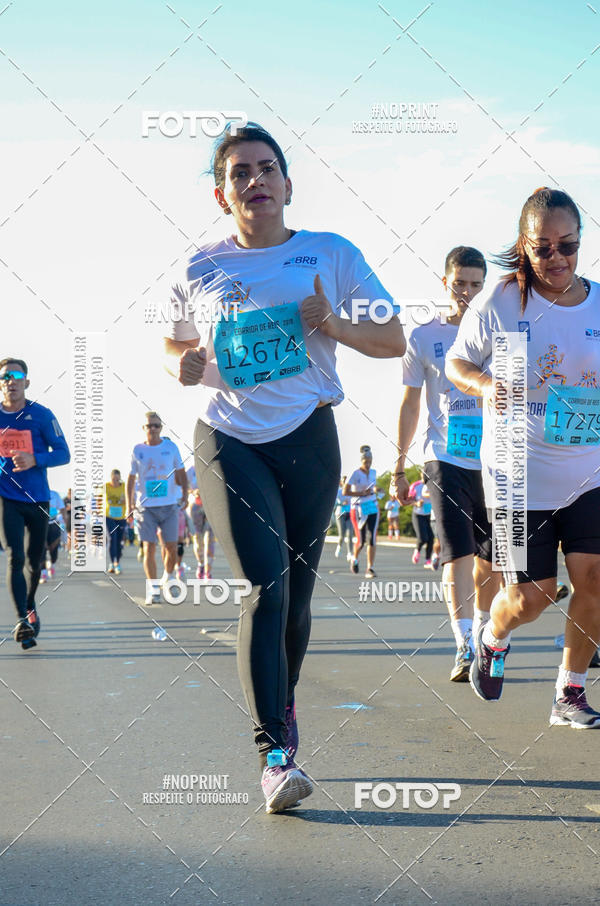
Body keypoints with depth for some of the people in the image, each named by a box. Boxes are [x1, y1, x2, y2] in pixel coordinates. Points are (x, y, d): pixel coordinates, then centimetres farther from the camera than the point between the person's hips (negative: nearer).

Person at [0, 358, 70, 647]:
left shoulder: (42, 415, -2)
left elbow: (63, 453, -3)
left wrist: (34, 459, -20)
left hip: (37, 498, 1)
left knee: (34, 560, 11)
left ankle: (30, 607, 37)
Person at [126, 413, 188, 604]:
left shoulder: (171, 447, 5)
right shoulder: (138, 450, 5)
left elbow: (181, 473, 13)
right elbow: (131, 478, 10)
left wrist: (185, 494, 1)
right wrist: (129, 503, 2)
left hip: (169, 505, 0)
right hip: (146, 507, 0)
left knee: (171, 548, -2)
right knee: (149, 548, -6)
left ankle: (168, 578, 25)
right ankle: (153, 590, -1)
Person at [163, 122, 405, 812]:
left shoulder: (332, 255, 4)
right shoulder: (199, 270, 7)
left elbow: (393, 341, 6)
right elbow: (171, 343, 21)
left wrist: (333, 324, -13)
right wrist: (185, 363, -3)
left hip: (308, 437, 1)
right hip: (229, 441, -1)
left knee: (296, 589, 7)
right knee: (265, 585, -15)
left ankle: (282, 705, 33)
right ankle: (276, 751, -15)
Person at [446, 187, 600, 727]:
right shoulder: (500, 303, -7)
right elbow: (456, 362, 4)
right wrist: (485, 386, -16)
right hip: (521, 471, -2)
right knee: (532, 595, 0)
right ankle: (492, 640, 36)